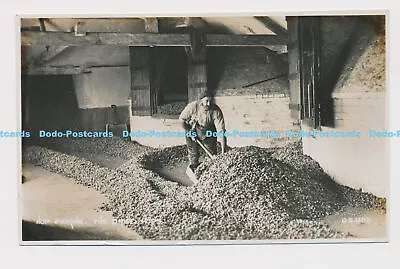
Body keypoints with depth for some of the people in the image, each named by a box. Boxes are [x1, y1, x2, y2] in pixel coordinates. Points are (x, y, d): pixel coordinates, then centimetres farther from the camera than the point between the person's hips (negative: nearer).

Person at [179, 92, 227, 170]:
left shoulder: (216, 111, -31)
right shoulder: (192, 107, -30)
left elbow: (221, 130, -33)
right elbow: (182, 119, -12)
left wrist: (223, 151, -38)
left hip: (209, 134, 0)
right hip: (193, 131, 0)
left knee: (213, 155, 8)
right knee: (193, 155, 9)